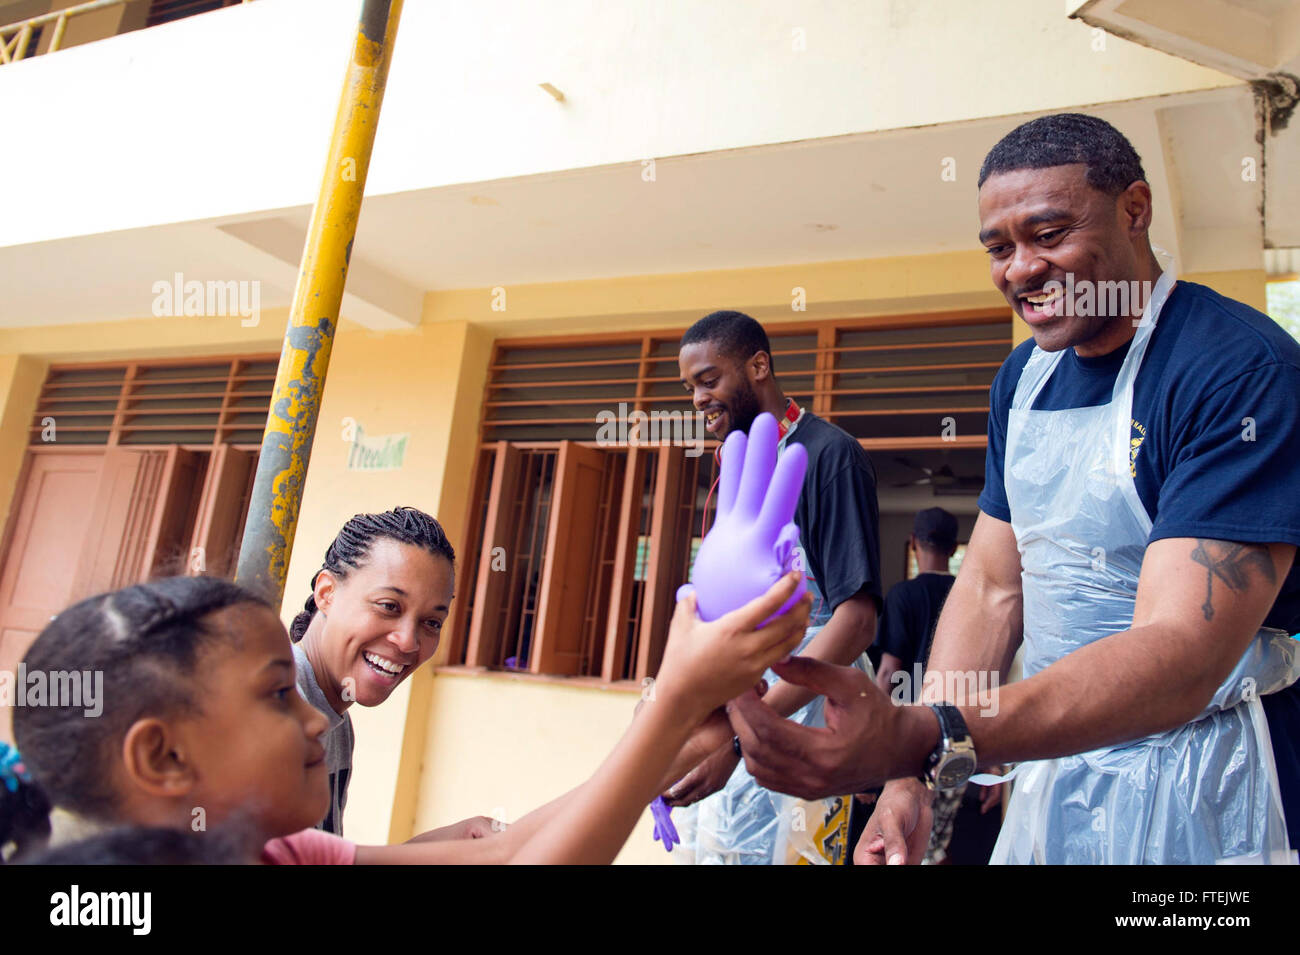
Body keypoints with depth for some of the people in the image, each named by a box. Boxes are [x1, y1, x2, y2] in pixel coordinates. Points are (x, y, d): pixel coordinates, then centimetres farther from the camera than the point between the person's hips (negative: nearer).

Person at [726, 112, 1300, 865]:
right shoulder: (1024, 376, 2)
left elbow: (1182, 657, -31)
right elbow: (991, 588, 3)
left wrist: (917, 738, -43)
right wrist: (913, 779, -7)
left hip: (1202, 787, -6)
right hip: (1055, 758, 6)